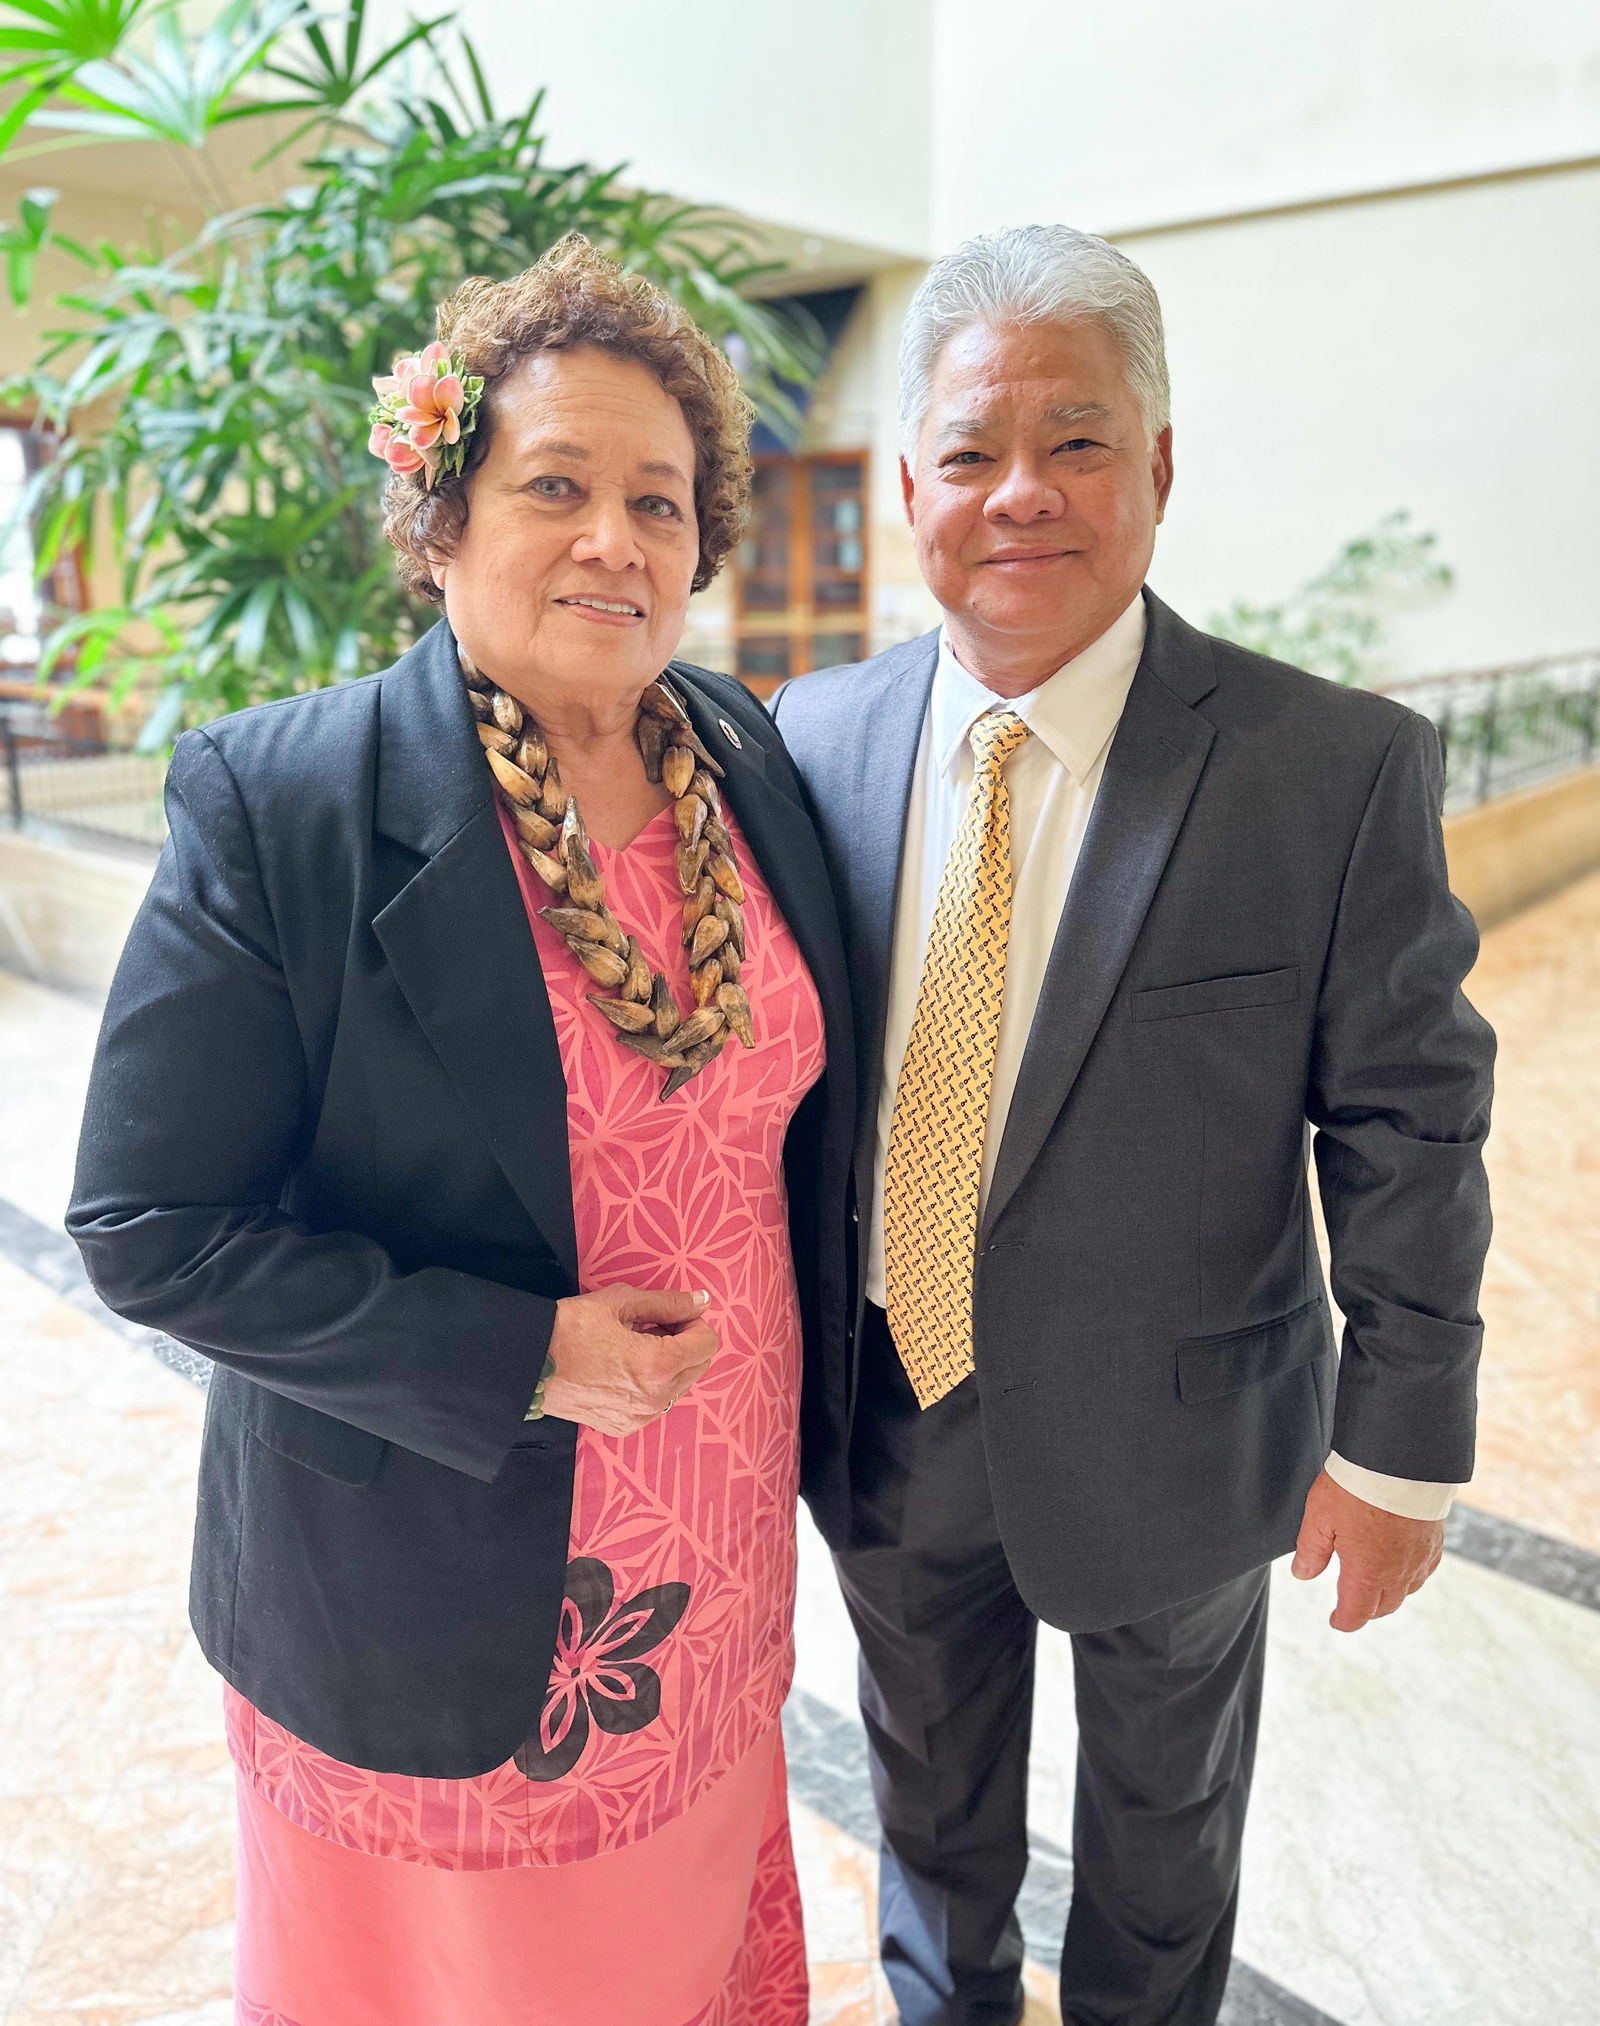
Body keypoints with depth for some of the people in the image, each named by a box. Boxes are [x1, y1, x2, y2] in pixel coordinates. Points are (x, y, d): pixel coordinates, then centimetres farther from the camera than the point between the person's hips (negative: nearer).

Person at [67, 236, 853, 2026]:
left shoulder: (747, 757, -3)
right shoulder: (273, 803, -19)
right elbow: (151, 1229, -17)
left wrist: (799, 1380, 8)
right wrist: (523, 1361, -23)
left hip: (719, 1550, 4)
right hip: (428, 1593, -4)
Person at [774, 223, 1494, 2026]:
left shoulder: (1337, 768, -18)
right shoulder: (817, 738, -8)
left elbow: (1408, 1127, -12)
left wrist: (1399, 1450, -9)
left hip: (1168, 1440, -2)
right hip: (884, 1422, 3)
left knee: (1160, 1832, 26)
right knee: (930, 1801, 29)